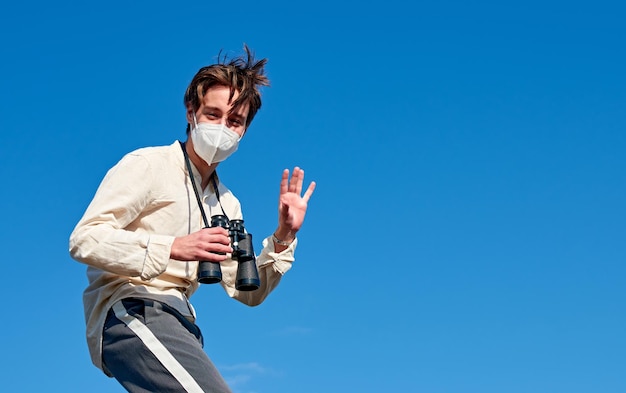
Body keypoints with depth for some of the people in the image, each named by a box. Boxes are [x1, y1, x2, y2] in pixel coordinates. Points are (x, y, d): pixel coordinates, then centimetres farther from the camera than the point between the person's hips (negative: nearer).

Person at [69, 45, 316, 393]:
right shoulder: (146, 165, 0)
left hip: (178, 323, 8)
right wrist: (173, 248, -22)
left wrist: (283, 238, 3)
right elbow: (84, 240, -12)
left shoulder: (226, 203, 21)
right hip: (129, 310, -8)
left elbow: (248, 292, 19)